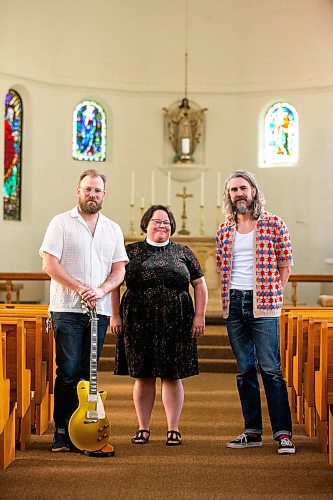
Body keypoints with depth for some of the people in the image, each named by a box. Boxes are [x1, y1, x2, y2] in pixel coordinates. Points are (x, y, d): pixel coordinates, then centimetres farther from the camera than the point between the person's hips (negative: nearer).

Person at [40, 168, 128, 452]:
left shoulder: (113, 229, 14)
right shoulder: (61, 223, 2)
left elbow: (119, 270, 10)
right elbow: (50, 264, -6)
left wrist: (101, 290, -9)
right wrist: (80, 288, -14)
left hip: (100, 311, 4)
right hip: (67, 309, -4)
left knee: (86, 373, 7)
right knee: (68, 372, -6)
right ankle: (62, 433, 2)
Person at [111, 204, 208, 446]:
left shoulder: (183, 252, 9)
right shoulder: (131, 252, 7)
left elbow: (200, 284, 10)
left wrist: (200, 316, 2)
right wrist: (115, 315, 1)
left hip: (175, 325, 0)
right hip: (139, 324, 0)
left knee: (172, 376, 3)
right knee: (143, 376, 5)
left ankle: (173, 429, 12)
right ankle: (144, 428, 16)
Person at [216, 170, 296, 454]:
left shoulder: (273, 225, 0)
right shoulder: (224, 230, 11)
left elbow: (285, 265, 3)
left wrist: (272, 295, -3)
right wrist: (229, 297, 7)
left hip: (263, 305, -4)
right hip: (233, 304, 4)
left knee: (270, 368, -6)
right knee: (245, 370, 9)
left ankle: (283, 433, -1)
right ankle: (252, 431, 15)